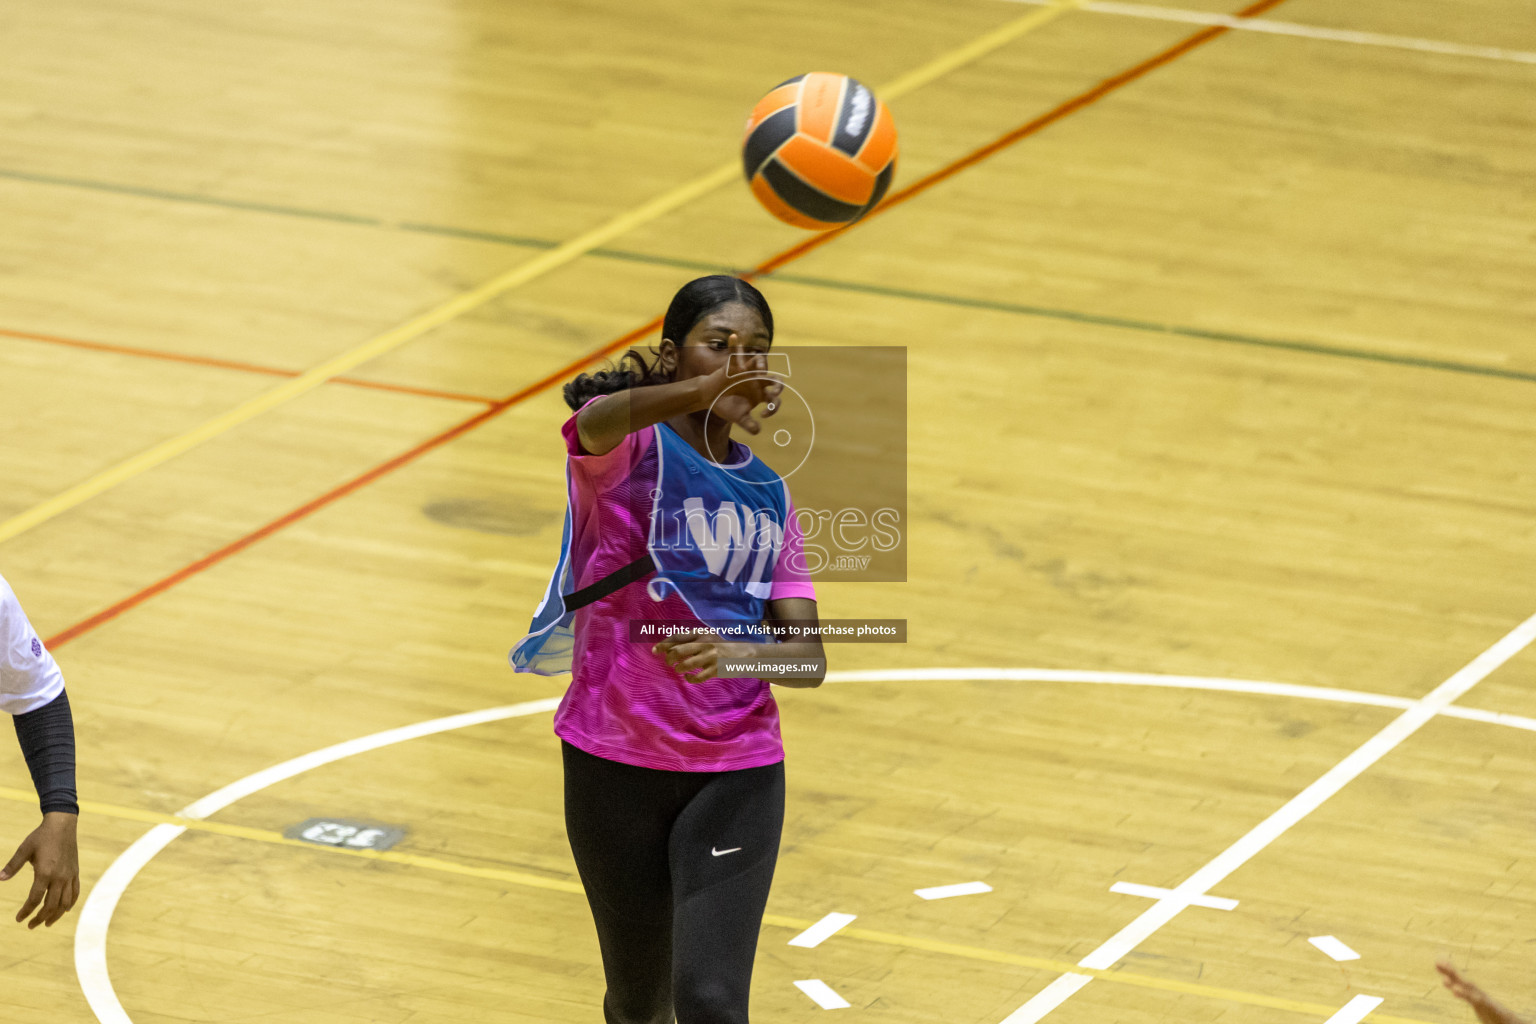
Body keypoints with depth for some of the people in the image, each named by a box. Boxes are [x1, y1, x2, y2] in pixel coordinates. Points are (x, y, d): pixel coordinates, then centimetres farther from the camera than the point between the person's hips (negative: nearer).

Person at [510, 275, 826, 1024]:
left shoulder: (768, 496, 9)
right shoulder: (626, 449, -5)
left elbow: (808, 657, 1)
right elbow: (600, 421, -33)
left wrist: (735, 654, -22)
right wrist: (703, 392, -54)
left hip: (737, 774, 2)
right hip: (614, 763, -2)